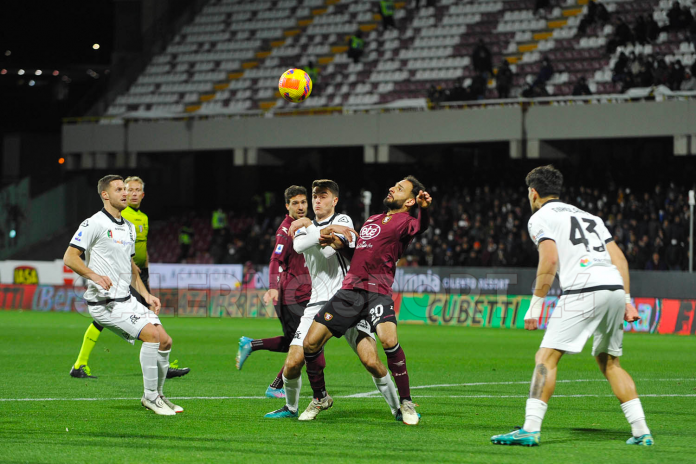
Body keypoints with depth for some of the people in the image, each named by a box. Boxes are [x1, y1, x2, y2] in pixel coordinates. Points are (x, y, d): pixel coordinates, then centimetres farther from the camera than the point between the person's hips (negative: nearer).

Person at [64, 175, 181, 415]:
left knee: (165, 341, 2)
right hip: (104, 302, -8)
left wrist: (146, 294, 17)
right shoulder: (94, 224, -9)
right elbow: (70, 257, -14)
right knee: (151, 334, -22)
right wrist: (94, 275, -29)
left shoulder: (129, 227, 17)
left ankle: (157, 394, 19)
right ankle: (150, 396, -11)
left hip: (127, 300, 9)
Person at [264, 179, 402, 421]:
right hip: (318, 304, 3)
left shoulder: (343, 221, 6)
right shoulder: (305, 227, 13)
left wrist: (308, 225, -13)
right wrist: (328, 233, -18)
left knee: (371, 361, -17)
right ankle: (290, 407, 17)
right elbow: (299, 245, -11)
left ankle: (397, 408, -2)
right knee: (293, 363, -8)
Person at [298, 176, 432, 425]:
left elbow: (420, 226, -21)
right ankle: (320, 398, 21)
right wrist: (334, 240, 13)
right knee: (310, 343, -1)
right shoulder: (372, 220, 25)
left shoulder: (405, 222, 2)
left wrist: (423, 208, -45)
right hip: (350, 290, 6)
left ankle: (406, 403, -16)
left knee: (389, 340, -31)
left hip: (378, 292, -6)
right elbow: (352, 246, 36)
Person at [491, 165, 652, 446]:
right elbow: (619, 258, 21)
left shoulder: (540, 217, 9)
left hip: (583, 289, -7)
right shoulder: (589, 216, 29)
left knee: (546, 358, -5)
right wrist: (627, 300, 21)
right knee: (609, 362, 20)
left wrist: (535, 304, -4)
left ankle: (530, 430, -16)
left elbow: (549, 260, -7)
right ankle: (641, 431, 14)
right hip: (615, 287, 7)